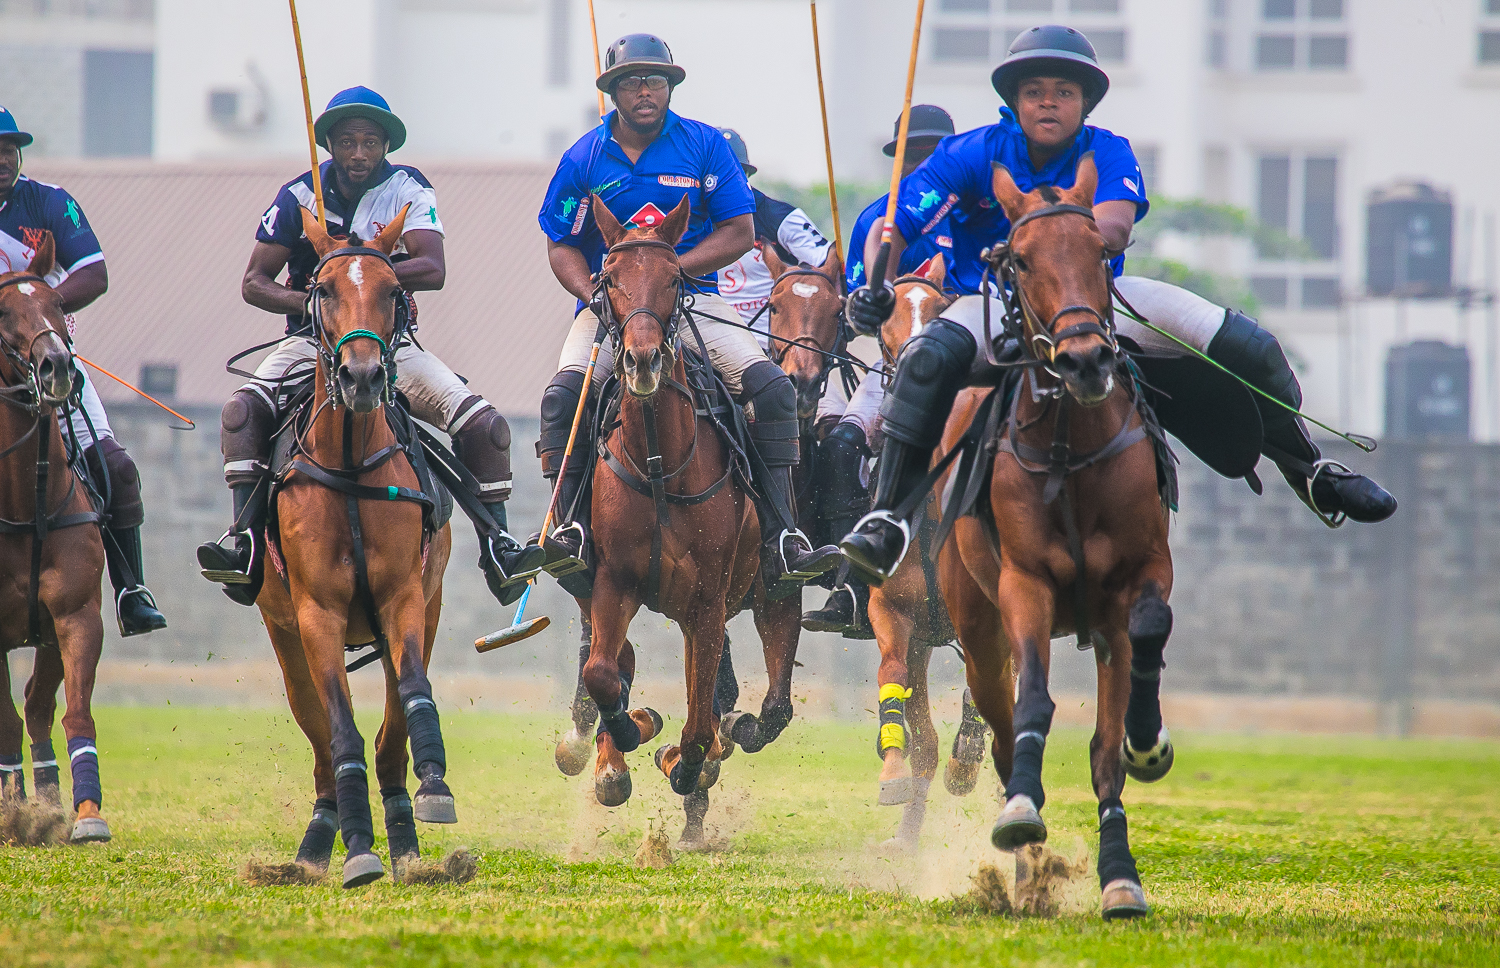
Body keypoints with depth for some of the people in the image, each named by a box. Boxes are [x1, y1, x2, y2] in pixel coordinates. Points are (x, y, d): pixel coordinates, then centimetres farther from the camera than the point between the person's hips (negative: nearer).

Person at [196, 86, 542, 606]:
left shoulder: (409, 190, -2)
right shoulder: (299, 196, -1)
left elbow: (433, 270, -17)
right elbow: (255, 282, -1)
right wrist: (306, 300, -21)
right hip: (313, 341, 0)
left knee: (483, 423, -18)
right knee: (244, 409, -29)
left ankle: (496, 546, -10)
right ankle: (245, 540, -30)